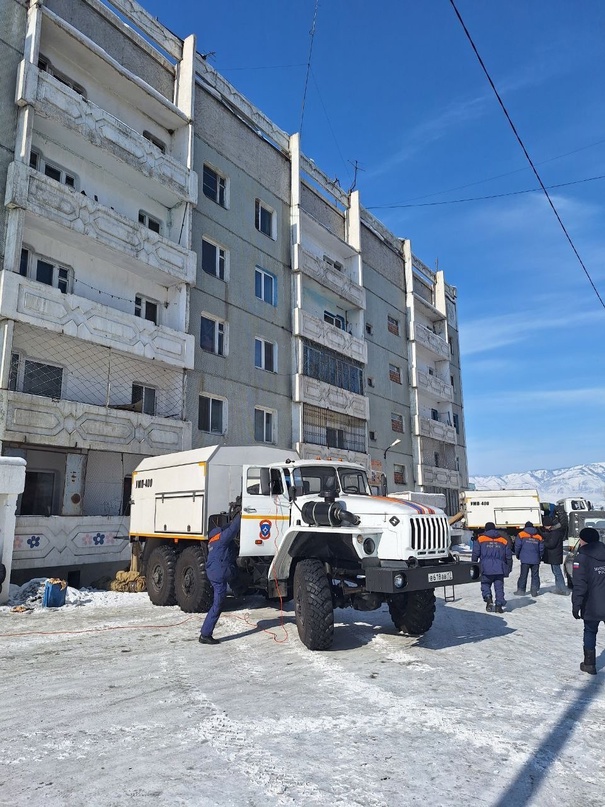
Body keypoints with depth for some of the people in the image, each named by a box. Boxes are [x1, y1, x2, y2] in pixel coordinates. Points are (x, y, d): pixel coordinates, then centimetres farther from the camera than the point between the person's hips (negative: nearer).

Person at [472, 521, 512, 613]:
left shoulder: (480, 539, 5)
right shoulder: (504, 540, 12)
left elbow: (475, 553, 2)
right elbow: (508, 556, 15)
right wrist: (508, 568, 24)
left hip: (486, 568, -2)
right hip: (499, 568, 2)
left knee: (485, 584, 11)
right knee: (499, 586, 7)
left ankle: (488, 598, -12)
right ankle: (499, 605, 1)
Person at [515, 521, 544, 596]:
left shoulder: (521, 534, -1)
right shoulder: (539, 536, 8)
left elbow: (517, 546, -3)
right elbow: (541, 549, 10)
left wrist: (518, 555, 12)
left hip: (525, 559, -2)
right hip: (535, 560, 2)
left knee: (523, 575, 5)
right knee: (535, 575, 10)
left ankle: (521, 589, 7)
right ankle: (534, 590, 7)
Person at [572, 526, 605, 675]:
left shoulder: (582, 557, -10)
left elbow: (579, 585, -16)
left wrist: (576, 605, -11)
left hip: (592, 606, -4)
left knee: (590, 632, 12)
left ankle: (589, 664, 19)